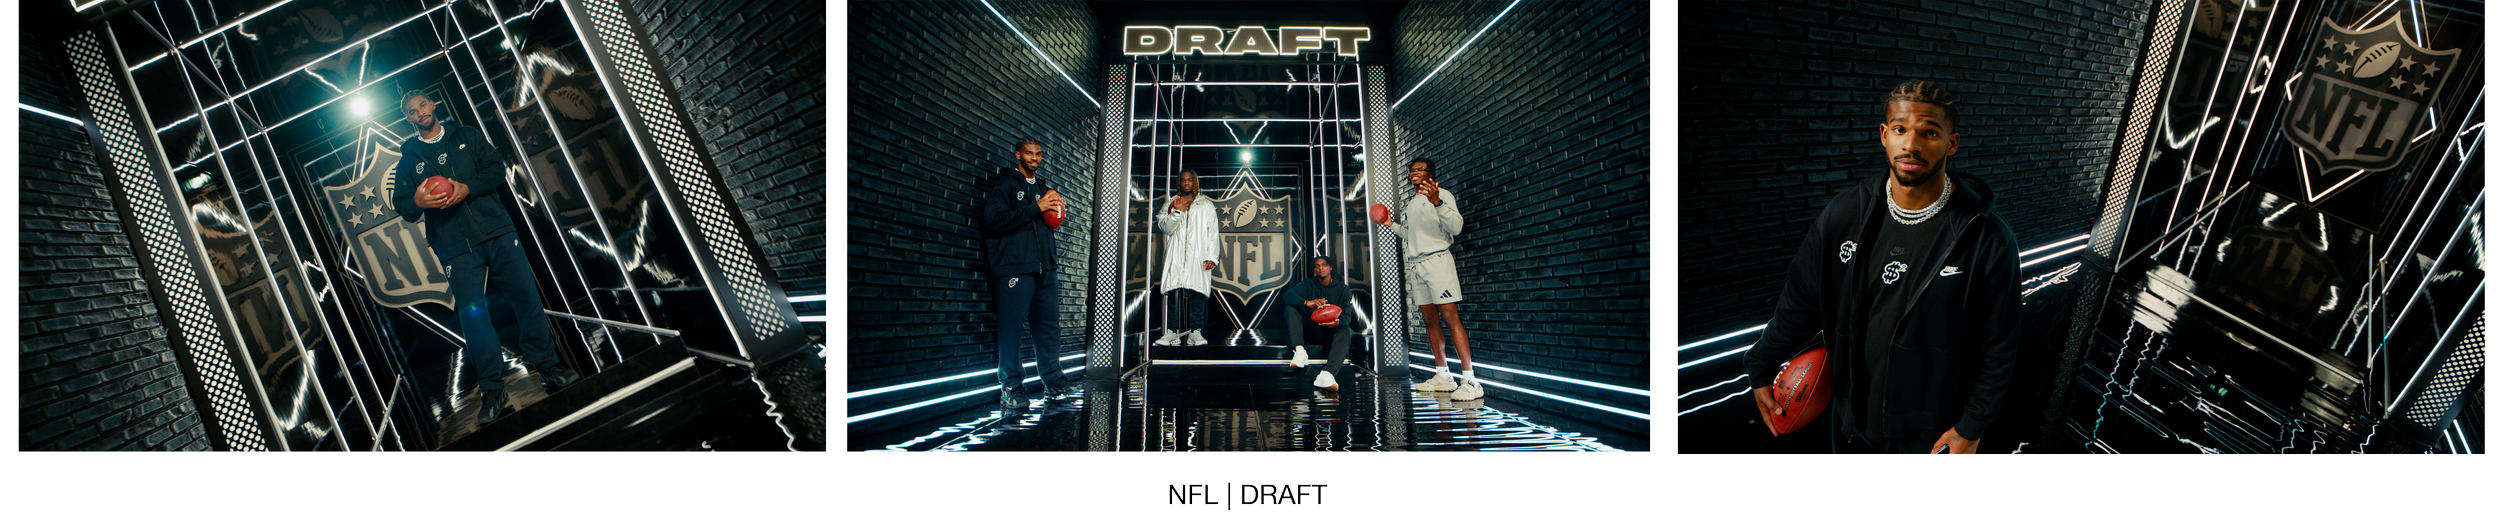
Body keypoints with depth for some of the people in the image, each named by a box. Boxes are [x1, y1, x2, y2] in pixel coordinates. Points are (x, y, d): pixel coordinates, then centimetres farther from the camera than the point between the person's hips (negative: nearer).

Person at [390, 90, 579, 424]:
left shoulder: (467, 137, 15)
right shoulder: (408, 160, 15)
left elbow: (496, 167, 4)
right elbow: (402, 207, 10)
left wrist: (468, 188, -13)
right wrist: (417, 201, -14)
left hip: (496, 230, 1)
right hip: (457, 247, 0)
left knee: (526, 296, -3)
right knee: (471, 313, -10)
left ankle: (547, 367, 9)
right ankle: (491, 389, -5)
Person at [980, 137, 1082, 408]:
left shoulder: (1043, 186, 22)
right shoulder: (1005, 184, 0)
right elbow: (993, 220, -13)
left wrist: (1059, 208, 6)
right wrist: (1035, 208, -14)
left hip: (1045, 268, 7)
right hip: (1014, 268, -7)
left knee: (1048, 325, 6)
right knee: (1012, 327, -7)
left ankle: (1052, 380, 13)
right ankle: (1010, 385, -3)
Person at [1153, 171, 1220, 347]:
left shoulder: (1207, 205, 18)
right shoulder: (1170, 205, 20)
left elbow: (1212, 233, 12)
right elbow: (1165, 227, 7)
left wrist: (1211, 257, 0)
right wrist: (1177, 212, -9)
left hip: (1198, 257, -1)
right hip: (1176, 256, 1)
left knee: (1197, 292, -11)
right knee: (1174, 293, -8)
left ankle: (1195, 331, -11)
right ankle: (1172, 332, -9)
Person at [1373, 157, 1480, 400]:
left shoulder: (1442, 195, -1)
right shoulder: (1409, 203, 21)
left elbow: (1455, 227, -15)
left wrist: (1437, 203, -28)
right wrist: (1393, 225, 23)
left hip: (1437, 260, -8)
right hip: (1415, 265, 8)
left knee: (1450, 316, -15)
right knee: (1430, 319, 6)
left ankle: (1470, 381, -20)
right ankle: (1442, 375, 10)